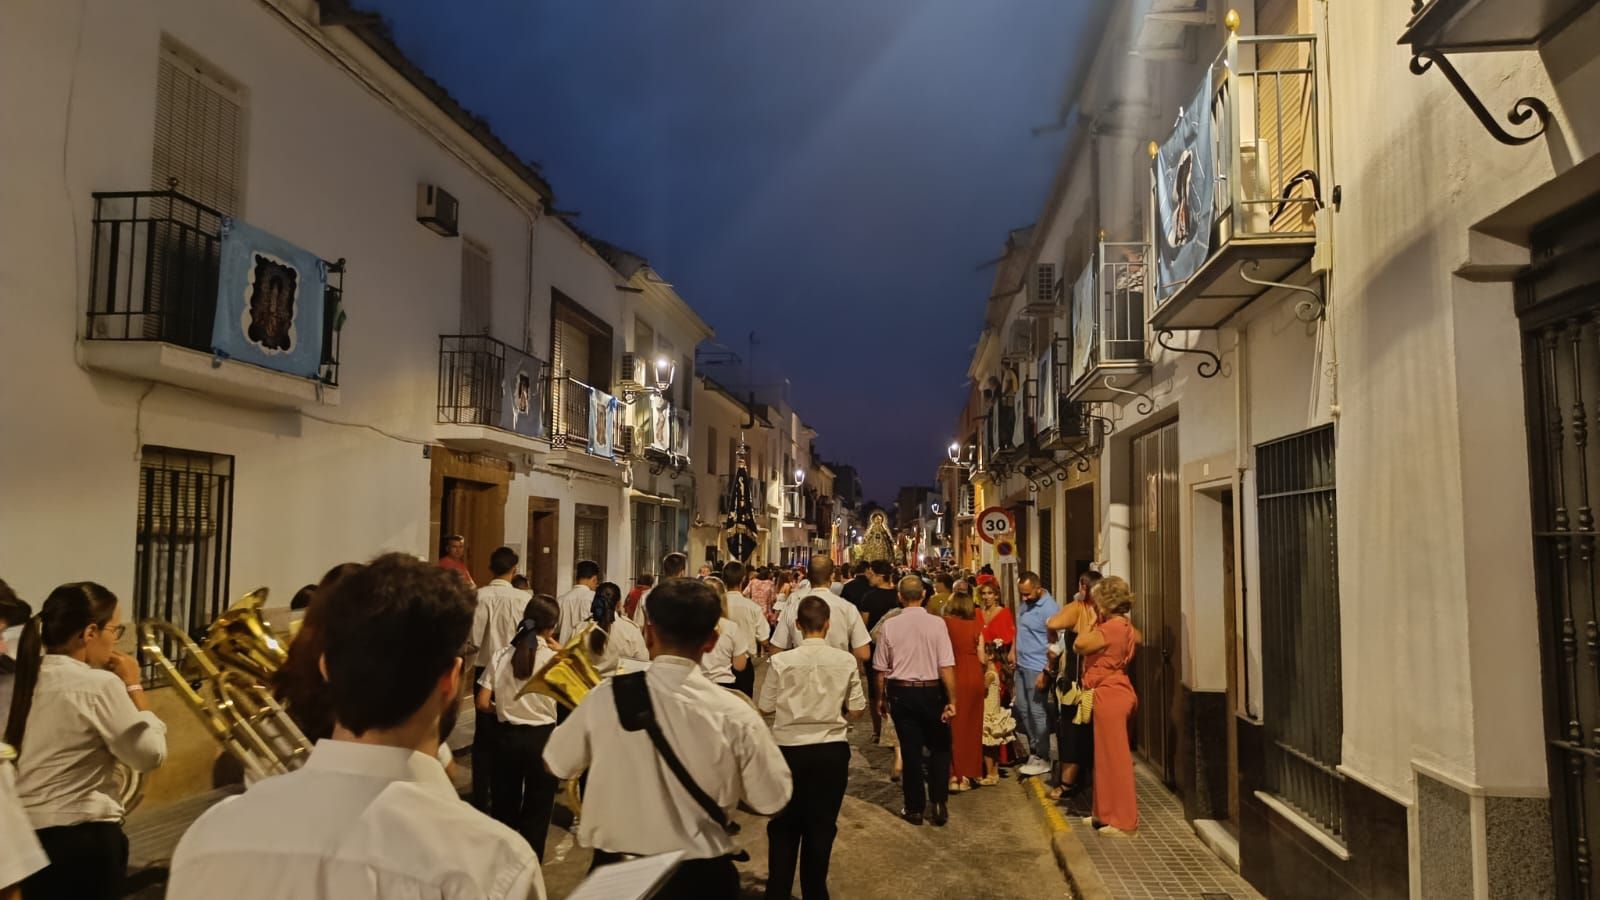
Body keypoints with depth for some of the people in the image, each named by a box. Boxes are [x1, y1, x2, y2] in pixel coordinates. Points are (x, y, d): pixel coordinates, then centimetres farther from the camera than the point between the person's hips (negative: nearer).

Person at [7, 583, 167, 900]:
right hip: (80, 839, -7)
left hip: (21, 832, 7)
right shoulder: (100, 684, -18)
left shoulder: (28, 676, 4)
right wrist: (133, 686, -6)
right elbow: (150, 755, -12)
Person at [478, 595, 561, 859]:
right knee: (537, 809, 11)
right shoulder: (553, 658, -12)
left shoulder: (502, 655, -5)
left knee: (504, 805, 18)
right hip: (542, 737, -3)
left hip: (508, 736, 3)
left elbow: (483, 703, -6)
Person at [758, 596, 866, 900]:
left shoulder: (781, 661, -12)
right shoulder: (846, 661, -8)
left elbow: (765, 708, -4)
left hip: (790, 749, -1)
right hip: (832, 750, 1)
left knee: (784, 826, 15)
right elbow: (856, 711, -4)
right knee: (822, 825, 15)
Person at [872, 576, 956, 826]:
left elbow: (881, 669, 0)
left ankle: (914, 808, 18)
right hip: (931, 692, -1)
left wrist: (881, 698, 12)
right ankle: (938, 803, 12)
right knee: (940, 747, 17)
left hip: (901, 692, 1)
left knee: (910, 750, 10)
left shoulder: (890, 626, -5)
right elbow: (947, 666, -14)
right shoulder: (936, 624, -10)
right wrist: (952, 700, -8)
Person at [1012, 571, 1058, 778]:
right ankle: (1034, 750, 27)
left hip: (1037, 669, -9)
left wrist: (1045, 673, -22)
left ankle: (1043, 759, 10)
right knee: (1022, 709, 14)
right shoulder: (1026, 604, 8)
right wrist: (1013, 650, 10)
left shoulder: (1049, 608, -18)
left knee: (1038, 713, -1)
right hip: (1021, 665, 9)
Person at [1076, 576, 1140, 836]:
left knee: (1115, 757, -3)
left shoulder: (1111, 627, -19)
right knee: (1107, 756, 17)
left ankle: (1124, 821, 4)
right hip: (1113, 694, 10)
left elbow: (1079, 644, -18)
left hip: (1109, 696, -10)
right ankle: (1107, 812, 26)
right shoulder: (1123, 625, 10)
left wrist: (1094, 623, -5)